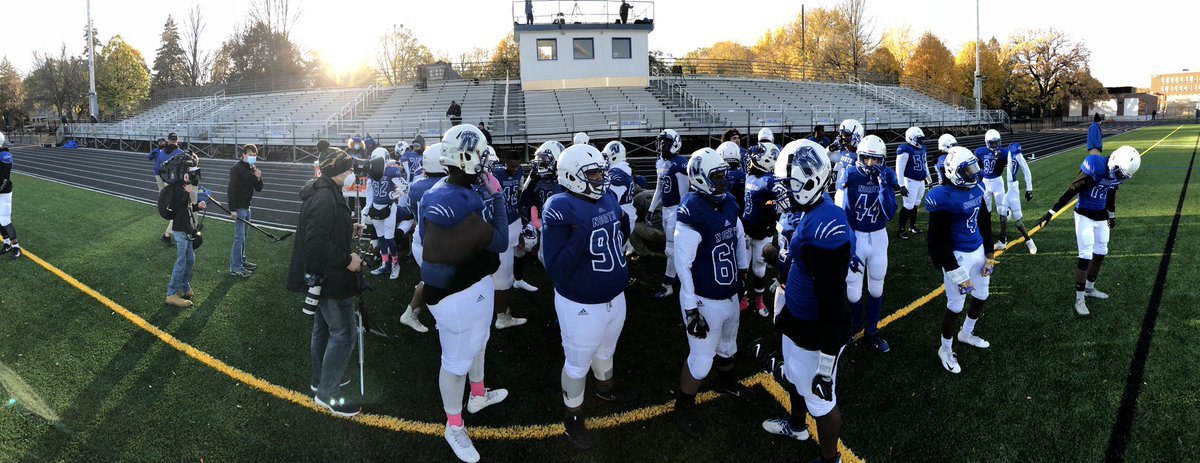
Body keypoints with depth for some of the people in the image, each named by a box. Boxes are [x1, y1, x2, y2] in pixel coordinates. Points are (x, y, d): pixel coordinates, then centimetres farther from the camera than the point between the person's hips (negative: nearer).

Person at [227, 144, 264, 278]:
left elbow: (258, 189, 14)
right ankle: (235, 268, -3)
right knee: (239, 237, -8)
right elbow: (231, 189, -20)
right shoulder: (237, 168, -14)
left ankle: (241, 260, 30)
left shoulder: (253, 169, 11)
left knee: (243, 236, 18)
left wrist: (258, 178, -8)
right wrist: (232, 210, -24)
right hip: (238, 207, -8)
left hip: (246, 206, 8)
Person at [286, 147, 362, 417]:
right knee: (343, 334, -3)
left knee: (324, 328, 23)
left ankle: (321, 380, 38)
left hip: (320, 274, 11)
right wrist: (347, 260, -23)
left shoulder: (324, 192, 9)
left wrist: (349, 230, 9)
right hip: (331, 278, -11)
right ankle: (327, 394, 6)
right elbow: (317, 243, -30)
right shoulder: (326, 197, -24)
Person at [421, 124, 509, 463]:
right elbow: (499, 242, -23)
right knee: (457, 360, 9)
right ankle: (454, 427, 30)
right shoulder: (454, 204, -32)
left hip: (475, 284, 10)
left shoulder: (449, 193, 0)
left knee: (477, 343, 31)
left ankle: (478, 396, 56)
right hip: (458, 295, -10)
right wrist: (497, 197, -14)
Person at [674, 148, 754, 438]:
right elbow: (683, 263, -24)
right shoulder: (693, 212, -26)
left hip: (730, 295, 8)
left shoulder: (728, 204, -2)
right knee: (701, 359, 5)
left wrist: (743, 269, 25)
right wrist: (690, 308, -22)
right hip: (706, 301, -8)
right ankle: (684, 406, 26)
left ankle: (726, 382, 56)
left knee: (728, 345, 29)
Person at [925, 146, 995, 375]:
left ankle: (966, 334, 49)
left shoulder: (977, 190, 1)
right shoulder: (943, 198, -22)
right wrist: (957, 274, -18)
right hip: (958, 256, -8)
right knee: (955, 305, 2)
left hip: (978, 251, 8)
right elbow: (941, 242, -20)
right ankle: (946, 349, 23)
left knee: (981, 296, 23)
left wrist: (989, 256, 14)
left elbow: (985, 225, 14)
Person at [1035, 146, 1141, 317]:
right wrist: (1050, 213, -22)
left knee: (1100, 253, 15)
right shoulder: (1094, 170, -26)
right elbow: (1071, 191, -23)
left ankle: (1089, 288, 33)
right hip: (1085, 216, -7)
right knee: (1086, 256, -9)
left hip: (1101, 216, 7)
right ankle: (1079, 299, -3)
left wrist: (1112, 215, 30)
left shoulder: (1116, 173, -4)